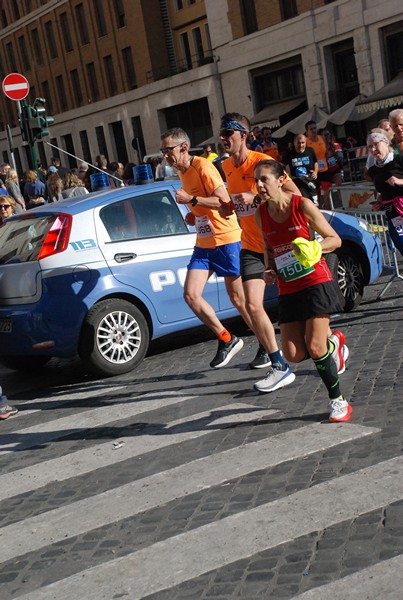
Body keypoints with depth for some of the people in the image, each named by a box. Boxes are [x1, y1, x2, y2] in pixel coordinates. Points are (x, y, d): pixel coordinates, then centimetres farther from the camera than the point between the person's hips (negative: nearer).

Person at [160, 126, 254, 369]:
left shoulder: (202, 166, -14)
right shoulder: (183, 173, 13)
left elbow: (224, 201, -22)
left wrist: (191, 199, -23)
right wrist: (193, 216, 5)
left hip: (226, 240, -8)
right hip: (203, 244, 8)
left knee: (238, 298, 0)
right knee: (191, 295, -4)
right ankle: (226, 339, 9)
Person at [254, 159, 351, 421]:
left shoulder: (303, 205, -11)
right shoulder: (261, 214, 3)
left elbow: (335, 239, -5)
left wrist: (314, 247, -24)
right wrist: (270, 269, 2)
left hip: (316, 283, -5)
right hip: (288, 289, 5)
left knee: (315, 349, -12)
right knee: (294, 355, -1)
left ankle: (338, 400, 11)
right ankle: (333, 342, 32)